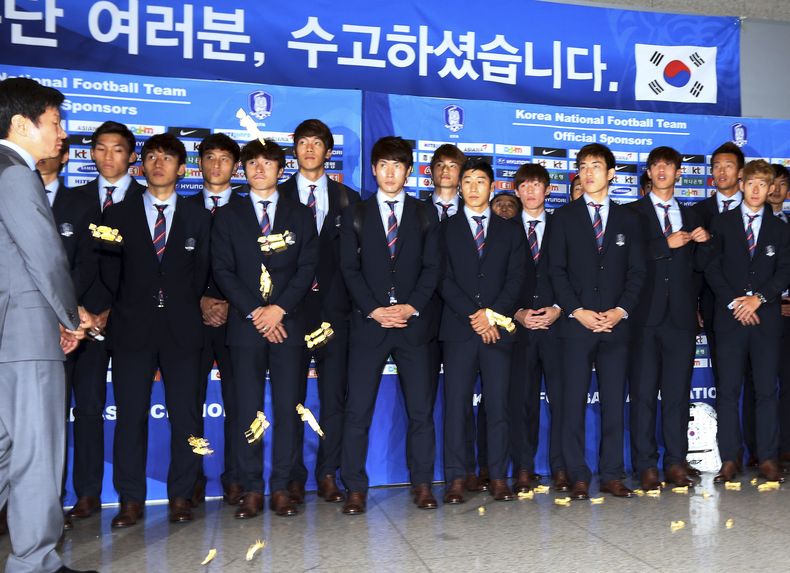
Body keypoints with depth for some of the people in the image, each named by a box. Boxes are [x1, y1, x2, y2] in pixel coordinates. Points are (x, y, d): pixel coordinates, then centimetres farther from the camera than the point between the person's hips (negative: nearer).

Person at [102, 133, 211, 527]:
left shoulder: (198, 217, 12)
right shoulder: (119, 214, 12)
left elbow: (202, 273, 9)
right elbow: (110, 273, 9)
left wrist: (184, 307, 3)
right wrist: (125, 309, 5)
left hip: (182, 330, 0)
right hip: (132, 329, 0)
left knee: (186, 416, 1)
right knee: (130, 415, 1)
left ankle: (181, 497, 11)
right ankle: (131, 500, 10)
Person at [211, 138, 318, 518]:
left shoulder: (300, 215, 12)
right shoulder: (228, 216, 12)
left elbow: (308, 267, 3)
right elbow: (222, 270, 2)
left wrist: (280, 308, -11)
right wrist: (253, 312, -9)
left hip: (288, 324, 0)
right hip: (245, 325, 0)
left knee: (288, 408, -1)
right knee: (247, 409, 0)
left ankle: (281, 488, 8)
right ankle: (251, 490, 8)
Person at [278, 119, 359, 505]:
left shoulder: (348, 199, 13)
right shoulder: (278, 196, 10)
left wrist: (346, 300, -3)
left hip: (333, 309, 1)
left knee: (334, 397, 3)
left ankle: (328, 475, 13)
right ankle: (294, 477, 11)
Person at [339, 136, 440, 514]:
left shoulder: (424, 214, 12)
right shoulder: (356, 214, 10)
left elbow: (432, 266, 5)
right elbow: (349, 268, 3)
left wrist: (412, 306, -9)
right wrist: (374, 310, -9)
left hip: (412, 323, 1)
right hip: (368, 324, -1)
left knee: (421, 409, 2)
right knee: (358, 410, -1)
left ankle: (422, 485, 13)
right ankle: (355, 489, 7)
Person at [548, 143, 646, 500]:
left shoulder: (627, 219, 13)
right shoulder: (564, 217, 7)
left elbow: (636, 271, 9)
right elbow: (557, 270, 1)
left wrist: (621, 310, -6)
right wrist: (577, 311, -10)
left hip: (616, 323, 2)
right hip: (576, 322, -2)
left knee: (614, 401, 4)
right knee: (574, 402, -1)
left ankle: (612, 476, 12)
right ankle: (578, 477, 7)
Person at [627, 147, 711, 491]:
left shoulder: (690, 216, 18)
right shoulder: (632, 213, 5)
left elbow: (700, 266, 16)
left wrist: (704, 242, -2)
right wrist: (666, 243, -13)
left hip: (681, 316, 3)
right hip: (646, 316, -3)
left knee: (678, 392, 6)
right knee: (643, 393, -1)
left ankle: (676, 463, 14)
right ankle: (646, 466, 6)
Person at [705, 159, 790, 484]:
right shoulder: (721, 224, 9)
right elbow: (712, 269, 2)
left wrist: (759, 298, -10)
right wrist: (734, 302, -9)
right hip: (730, 318, -1)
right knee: (728, 391, -1)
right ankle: (730, 459, 4)